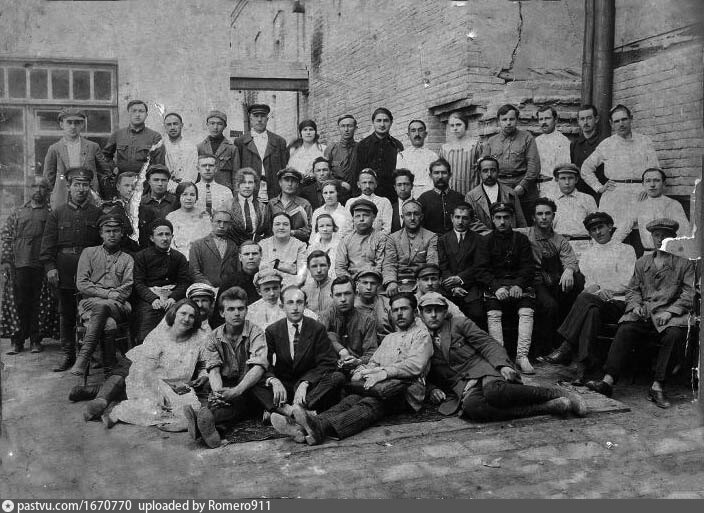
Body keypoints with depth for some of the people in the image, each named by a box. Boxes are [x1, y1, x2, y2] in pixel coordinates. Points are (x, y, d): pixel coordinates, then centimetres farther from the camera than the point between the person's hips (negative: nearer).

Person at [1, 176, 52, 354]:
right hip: (20, 265, 2)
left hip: (42, 266, -2)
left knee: (38, 304, 0)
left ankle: (35, 341, 10)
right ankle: (17, 341, 9)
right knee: (21, 304, 3)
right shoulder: (17, 213, 15)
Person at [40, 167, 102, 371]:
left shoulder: (97, 214, 7)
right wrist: (49, 267, -7)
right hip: (64, 273, 1)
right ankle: (68, 355, 16)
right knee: (66, 314, 8)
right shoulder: (57, 214, 9)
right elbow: (48, 244, 5)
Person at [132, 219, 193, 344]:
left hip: (172, 298, 2)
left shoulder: (179, 257, 17)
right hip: (148, 298, -2)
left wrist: (173, 298, -12)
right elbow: (138, 283, 1)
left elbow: (185, 282, 8)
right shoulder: (141, 256, 10)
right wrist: (153, 299, -17)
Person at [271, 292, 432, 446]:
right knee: (351, 399, -26)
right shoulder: (389, 338, 32)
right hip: (381, 386, 6)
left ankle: (321, 428, -62)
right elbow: (373, 363, 22)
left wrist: (384, 373, -20)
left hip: (406, 390, -5)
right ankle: (303, 429, -51)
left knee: (370, 404, -35)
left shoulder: (421, 335, 10)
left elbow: (415, 365, -8)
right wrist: (361, 370, -2)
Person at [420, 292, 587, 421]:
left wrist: (503, 365, -15)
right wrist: (432, 390, -2)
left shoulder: (459, 324, 11)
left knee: (495, 392, -39)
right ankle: (551, 407, -32)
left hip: (483, 371, -1)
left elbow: (488, 344, 3)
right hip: (462, 386, 1)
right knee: (472, 407, -36)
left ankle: (557, 394, -19)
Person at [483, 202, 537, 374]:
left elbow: (529, 267, 4)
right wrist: (496, 287, -18)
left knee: (527, 312, -27)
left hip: (519, 283, 1)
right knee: (493, 314, -28)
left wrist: (519, 285, -15)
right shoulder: (486, 241, 10)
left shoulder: (521, 239, 13)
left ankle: (522, 356, -25)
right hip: (495, 284, -1)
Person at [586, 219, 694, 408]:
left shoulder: (684, 263, 11)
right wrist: (635, 305, -1)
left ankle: (657, 387, -32)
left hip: (670, 314, -2)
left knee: (674, 334, -35)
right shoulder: (642, 262, 23)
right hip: (643, 313, 2)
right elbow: (632, 289, 21)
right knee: (625, 329, -28)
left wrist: (670, 311, -12)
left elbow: (690, 293, 2)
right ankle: (608, 381, -38)